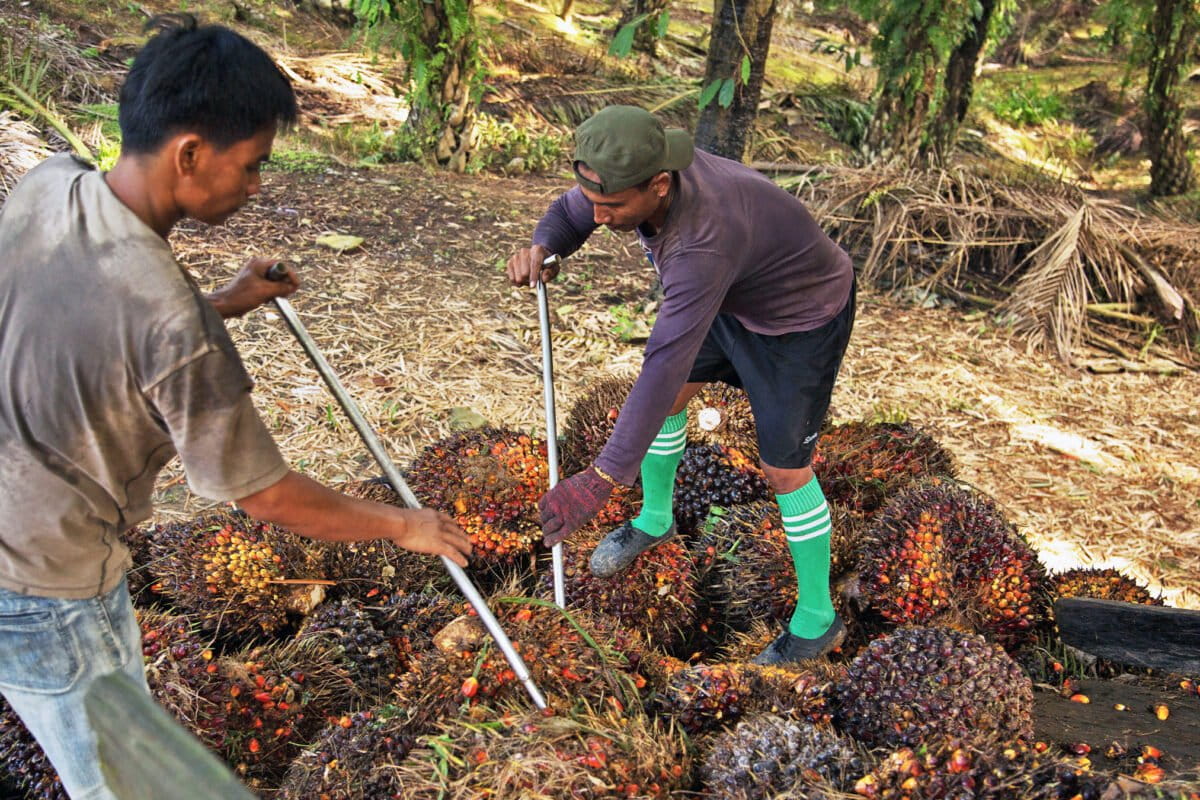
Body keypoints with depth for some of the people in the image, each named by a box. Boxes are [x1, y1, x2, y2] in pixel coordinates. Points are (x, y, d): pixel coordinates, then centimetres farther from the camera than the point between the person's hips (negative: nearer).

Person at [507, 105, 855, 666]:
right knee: (664, 400, 14)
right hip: (734, 299, 8)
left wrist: (600, 480, -49)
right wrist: (540, 250, -29)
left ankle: (817, 620, 18)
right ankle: (655, 519, 41)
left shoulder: (703, 242, -45)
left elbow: (665, 366, -48)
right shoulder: (638, 171, -21)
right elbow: (569, 214, -4)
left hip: (802, 319, -8)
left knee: (784, 470, -3)